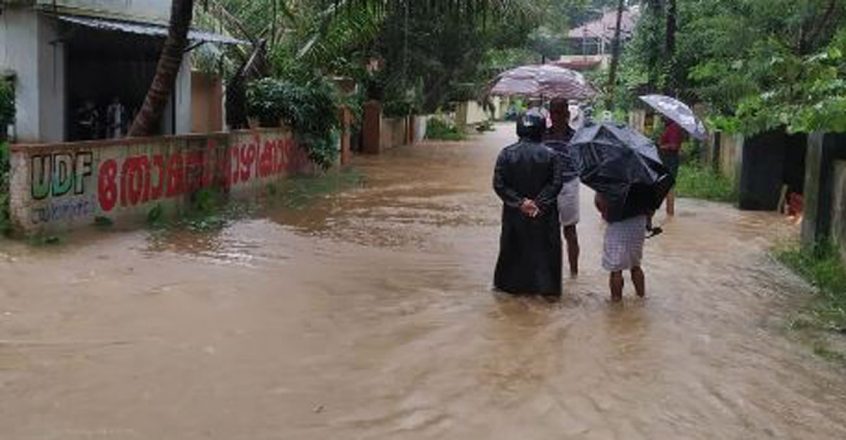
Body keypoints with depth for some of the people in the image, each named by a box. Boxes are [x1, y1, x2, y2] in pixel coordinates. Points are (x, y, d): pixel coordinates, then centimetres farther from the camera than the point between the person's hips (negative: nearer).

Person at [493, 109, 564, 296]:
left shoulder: (506, 154, -5)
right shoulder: (550, 155, -7)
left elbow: (499, 184, -10)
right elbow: (555, 184, -12)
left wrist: (519, 202, -10)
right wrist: (539, 203, -12)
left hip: (514, 213, 1)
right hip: (544, 215, -1)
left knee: (513, 248, 16)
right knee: (544, 249, 10)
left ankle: (510, 283, 25)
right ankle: (546, 286, 12)